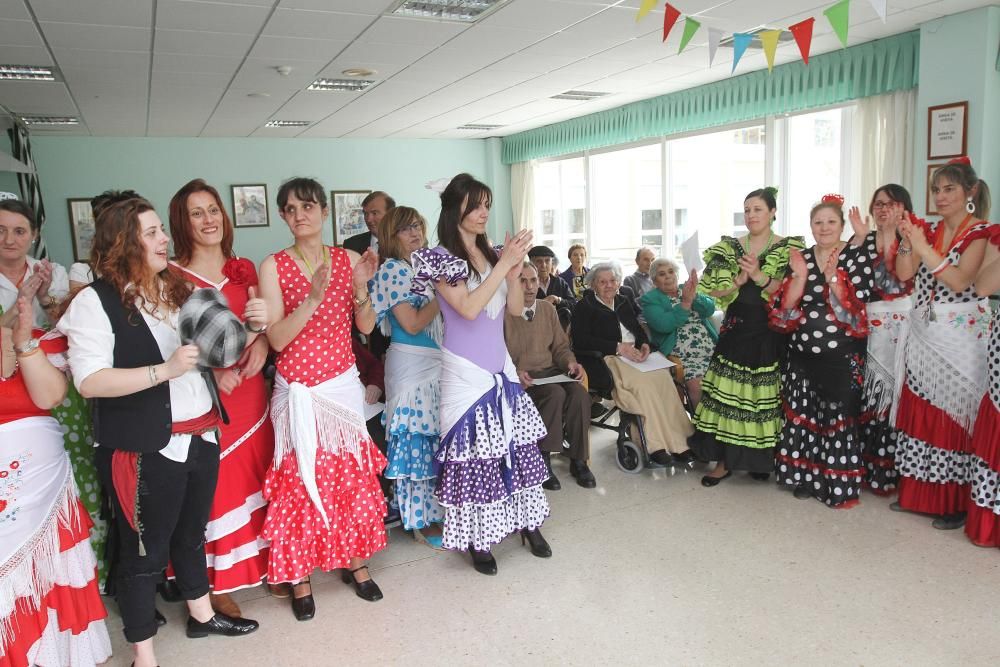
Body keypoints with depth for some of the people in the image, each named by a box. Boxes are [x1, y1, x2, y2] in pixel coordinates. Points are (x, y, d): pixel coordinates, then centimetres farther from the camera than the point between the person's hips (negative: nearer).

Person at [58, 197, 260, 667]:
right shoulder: (96, 301, -12)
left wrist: (247, 328, 0)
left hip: (201, 437, 7)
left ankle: (202, 616, 44)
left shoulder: (178, 289, 9)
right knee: (145, 551, 9)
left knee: (192, 534, 23)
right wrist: (164, 370, -29)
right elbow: (88, 381, -20)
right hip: (145, 450, -6)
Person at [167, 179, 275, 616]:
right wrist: (211, 370, -19)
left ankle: (263, 564, 27)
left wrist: (261, 341, -10)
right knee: (213, 486, 3)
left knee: (256, 477, 11)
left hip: (249, 390, 4)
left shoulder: (243, 269, 9)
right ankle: (216, 583, 17)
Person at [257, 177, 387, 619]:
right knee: (300, 481, 4)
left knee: (352, 474, 11)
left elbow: (366, 327, -1)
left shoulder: (349, 260, 2)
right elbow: (277, 339, -13)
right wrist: (313, 297, -25)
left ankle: (354, 561, 29)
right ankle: (299, 577, 20)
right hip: (298, 392, -2)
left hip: (342, 386, 3)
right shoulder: (273, 267, -5)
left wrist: (360, 288, -18)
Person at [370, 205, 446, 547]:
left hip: (436, 363, 8)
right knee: (416, 443, 0)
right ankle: (421, 522, 12)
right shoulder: (393, 269, -9)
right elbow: (412, 324, -15)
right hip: (410, 365, -8)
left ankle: (436, 512, 26)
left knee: (436, 441, 12)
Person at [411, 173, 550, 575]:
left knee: (517, 444, 9)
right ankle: (479, 539, 16)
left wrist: (513, 271, -10)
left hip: (500, 366, 6)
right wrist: (504, 264, -20)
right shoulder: (440, 258, -8)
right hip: (466, 371, -5)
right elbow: (468, 308, -21)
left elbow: (516, 309, 6)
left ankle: (527, 522, 26)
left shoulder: (491, 254, 9)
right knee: (474, 451, 0)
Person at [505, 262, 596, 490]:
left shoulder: (548, 309, 14)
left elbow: (560, 346, 17)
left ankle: (577, 460, -11)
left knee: (579, 393, -25)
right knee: (555, 394, -33)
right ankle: (542, 460, -19)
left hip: (551, 372, 5)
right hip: (520, 378, -5)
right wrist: (515, 373, -26)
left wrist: (570, 362, -4)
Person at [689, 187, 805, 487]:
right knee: (728, 394, -1)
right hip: (736, 332, 2)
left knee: (765, 396, 1)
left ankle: (762, 459, 19)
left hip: (771, 335, -2)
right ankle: (724, 461, 8)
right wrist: (739, 280, -14)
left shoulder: (790, 247, 2)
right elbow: (715, 292, 3)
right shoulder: (729, 247, 9)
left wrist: (759, 276, -22)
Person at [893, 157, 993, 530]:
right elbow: (903, 274, 2)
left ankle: (954, 503, 11)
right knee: (918, 412, 8)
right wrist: (906, 240, -12)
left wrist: (924, 247, -22)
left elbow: (959, 281, -18)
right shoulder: (929, 230, 11)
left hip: (958, 336, -5)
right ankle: (918, 494, 19)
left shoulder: (980, 233, -5)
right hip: (923, 333, 5)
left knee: (952, 414, -1)